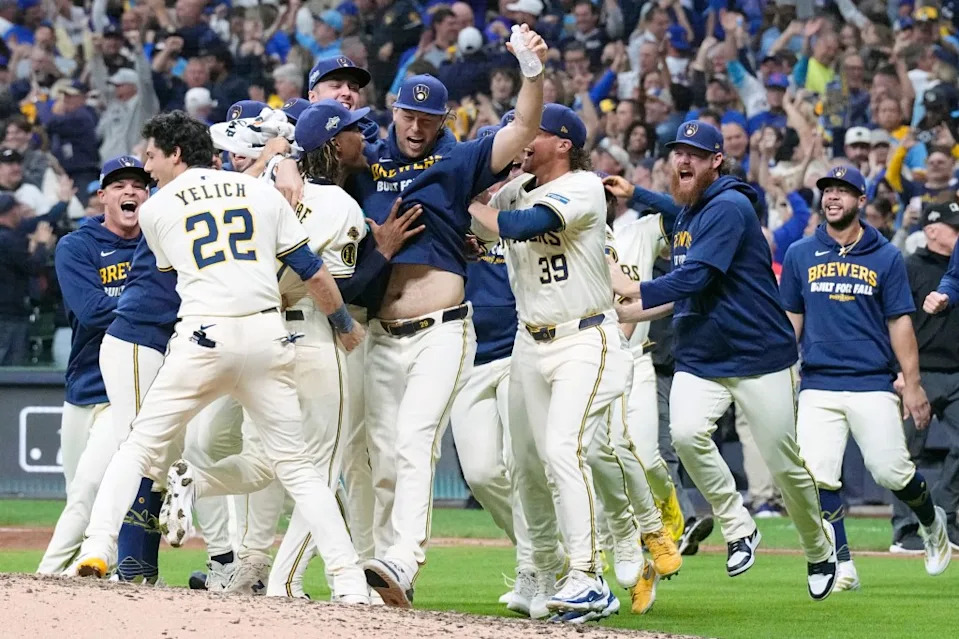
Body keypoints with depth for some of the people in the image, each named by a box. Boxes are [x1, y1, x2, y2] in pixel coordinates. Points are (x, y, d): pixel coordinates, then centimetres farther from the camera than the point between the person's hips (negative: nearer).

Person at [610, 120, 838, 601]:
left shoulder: (729, 208, -15)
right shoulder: (684, 217, 13)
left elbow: (694, 278, -23)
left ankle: (819, 549, 25)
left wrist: (633, 289, -12)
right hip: (699, 359, 6)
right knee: (686, 433, -23)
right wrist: (634, 312, 15)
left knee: (784, 464, 0)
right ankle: (738, 528, -6)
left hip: (759, 358, -6)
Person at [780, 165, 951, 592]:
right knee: (818, 477, -9)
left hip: (873, 385, -2)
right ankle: (842, 568, 0)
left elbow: (900, 323, 3)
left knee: (892, 472, -5)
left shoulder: (885, 257, 4)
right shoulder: (800, 255, 9)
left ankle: (931, 523, 26)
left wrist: (912, 384, -2)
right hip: (818, 387, 2)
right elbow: (790, 319, 14)